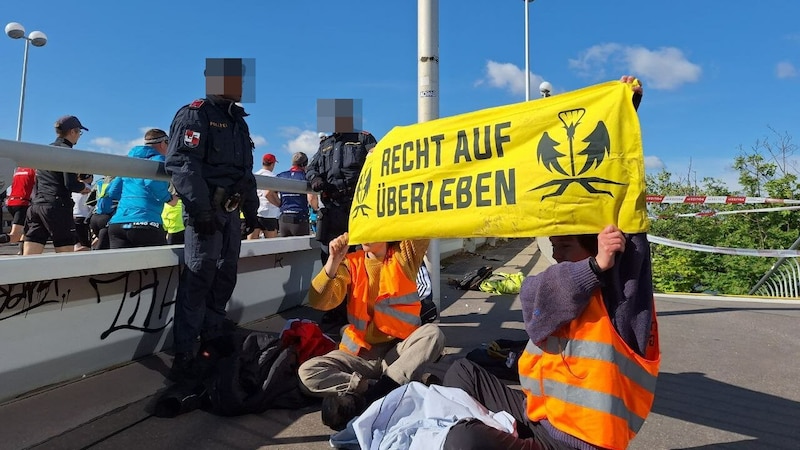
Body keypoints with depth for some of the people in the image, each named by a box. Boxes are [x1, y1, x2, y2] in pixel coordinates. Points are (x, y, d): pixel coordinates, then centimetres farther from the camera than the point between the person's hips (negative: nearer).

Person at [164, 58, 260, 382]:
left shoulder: (238, 120, 21)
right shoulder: (195, 114, -4)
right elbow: (183, 164, -16)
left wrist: (251, 209, 20)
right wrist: (200, 209, -23)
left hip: (231, 210, 8)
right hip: (206, 209, -8)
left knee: (225, 276, 12)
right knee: (198, 278, -9)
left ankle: (212, 338, 26)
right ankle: (183, 356, -3)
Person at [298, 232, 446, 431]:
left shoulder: (404, 256, 0)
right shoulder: (351, 263, 3)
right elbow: (319, 302, -10)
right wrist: (333, 261, -24)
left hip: (399, 351, -1)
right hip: (359, 353, 1)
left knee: (433, 333, -30)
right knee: (307, 372, -20)